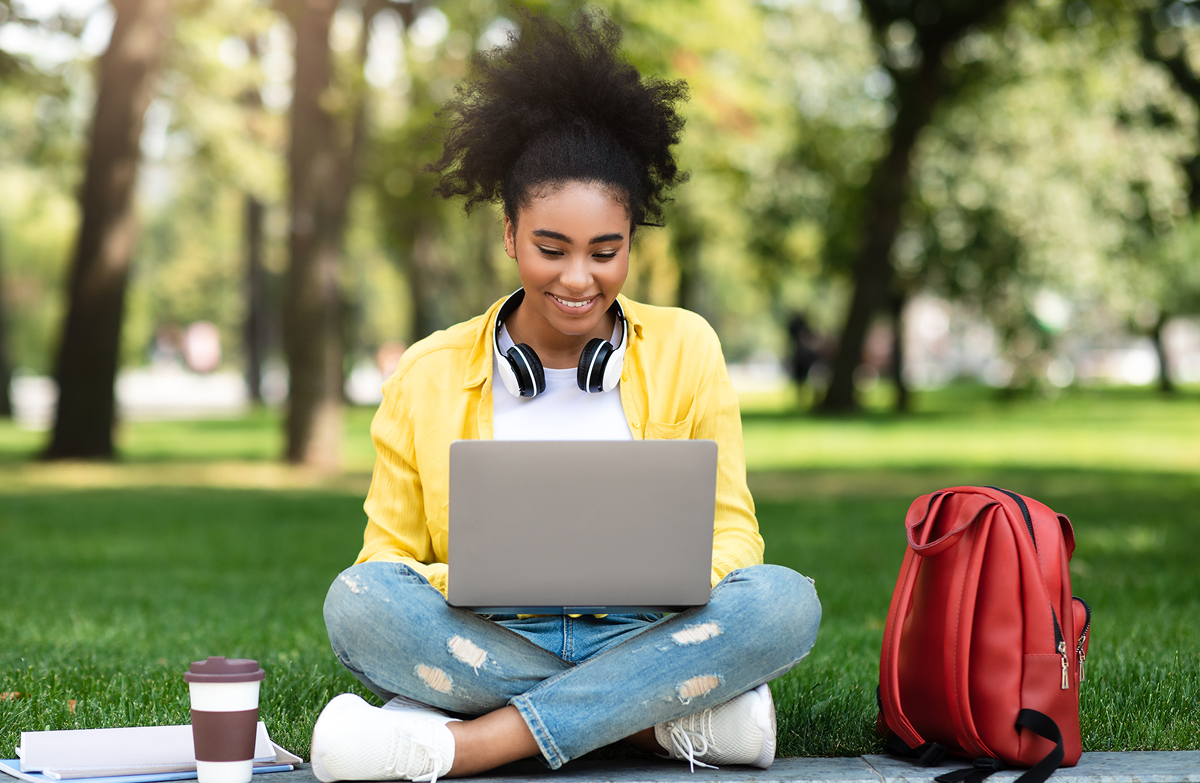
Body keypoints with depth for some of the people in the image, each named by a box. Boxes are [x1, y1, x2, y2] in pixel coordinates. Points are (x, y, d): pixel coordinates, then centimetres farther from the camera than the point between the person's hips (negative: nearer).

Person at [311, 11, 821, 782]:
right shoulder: (430, 376, 5)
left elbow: (734, 534, 6)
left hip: (646, 640, 1)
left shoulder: (685, 349, 7)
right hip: (488, 644, -1)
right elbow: (388, 556, 4)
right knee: (357, 601, -28)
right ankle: (674, 717, -26)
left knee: (786, 600, -28)